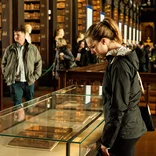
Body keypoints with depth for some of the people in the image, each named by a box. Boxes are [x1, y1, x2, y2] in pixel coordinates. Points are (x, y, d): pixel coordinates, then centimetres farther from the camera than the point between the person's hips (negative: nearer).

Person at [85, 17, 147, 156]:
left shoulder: (120, 64, -21)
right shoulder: (122, 58, 8)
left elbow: (119, 107, -22)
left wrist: (106, 141, -15)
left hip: (123, 130, -9)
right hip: (128, 126, 9)